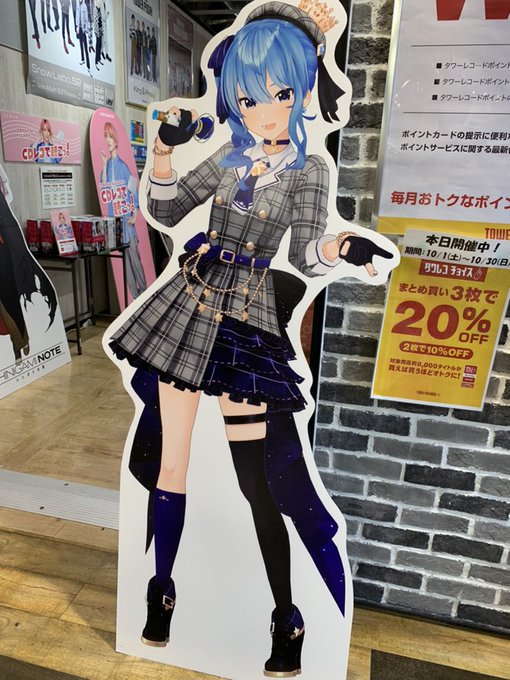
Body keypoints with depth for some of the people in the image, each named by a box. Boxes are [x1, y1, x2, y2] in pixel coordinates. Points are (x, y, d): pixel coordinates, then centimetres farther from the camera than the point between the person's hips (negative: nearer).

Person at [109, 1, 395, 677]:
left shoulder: (308, 168, 1)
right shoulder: (232, 157, 11)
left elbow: (305, 255, -8)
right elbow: (166, 211, 14)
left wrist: (338, 248, -28)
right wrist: (165, 146, 2)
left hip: (246, 318, -4)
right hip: (188, 304, 4)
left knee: (258, 478, -1)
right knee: (169, 457, 8)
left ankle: (288, 623, 22)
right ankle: (161, 594, 30)